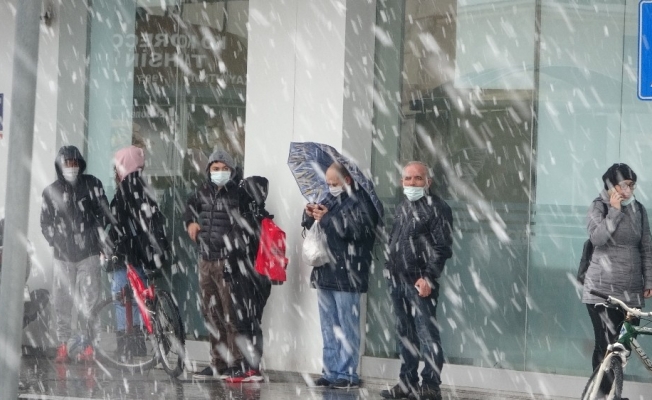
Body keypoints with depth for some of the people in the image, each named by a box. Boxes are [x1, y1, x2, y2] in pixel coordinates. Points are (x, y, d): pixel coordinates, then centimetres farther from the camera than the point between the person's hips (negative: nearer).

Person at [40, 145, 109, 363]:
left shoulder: (91, 184, 2)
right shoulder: (51, 191, 7)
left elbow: (103, 212, 6)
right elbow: (46, 223, 14)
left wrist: (100, 230, -1)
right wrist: (55, 241, 5)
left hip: (89, 253, -2)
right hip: (63, 255, 2)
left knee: (89, 300, -6)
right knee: (62, 300, -1)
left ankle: (89, 345, -1)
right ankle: (63, 345, 7)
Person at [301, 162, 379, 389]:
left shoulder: (360, 201, -5)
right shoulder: (331, 199, 19)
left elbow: (358, 229, -20)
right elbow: (310, 225, 25)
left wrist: (327, 218, -18)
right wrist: (310, 214, 3)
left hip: (347, 275, -8)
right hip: (324, 273, 8)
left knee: (347, 327, -5)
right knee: (329, 327, 11)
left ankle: (347, 374, -3)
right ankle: (330, 372, 16)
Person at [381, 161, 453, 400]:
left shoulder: (436, 208, -7)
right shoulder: (402, 207, 17)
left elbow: (442, 248, -13)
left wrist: (428, 278, -18)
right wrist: (390, 269, 15)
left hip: (420, 282, -8)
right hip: (398, 280, 8)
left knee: (427, 334, -9)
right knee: (405, 333, 13)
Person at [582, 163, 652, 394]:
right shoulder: (599, 207, -3)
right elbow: (597, 238, -19)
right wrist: (614, 211, -20)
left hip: (631, 288, 4)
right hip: (603, 287, -4)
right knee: (607, 345, -10)